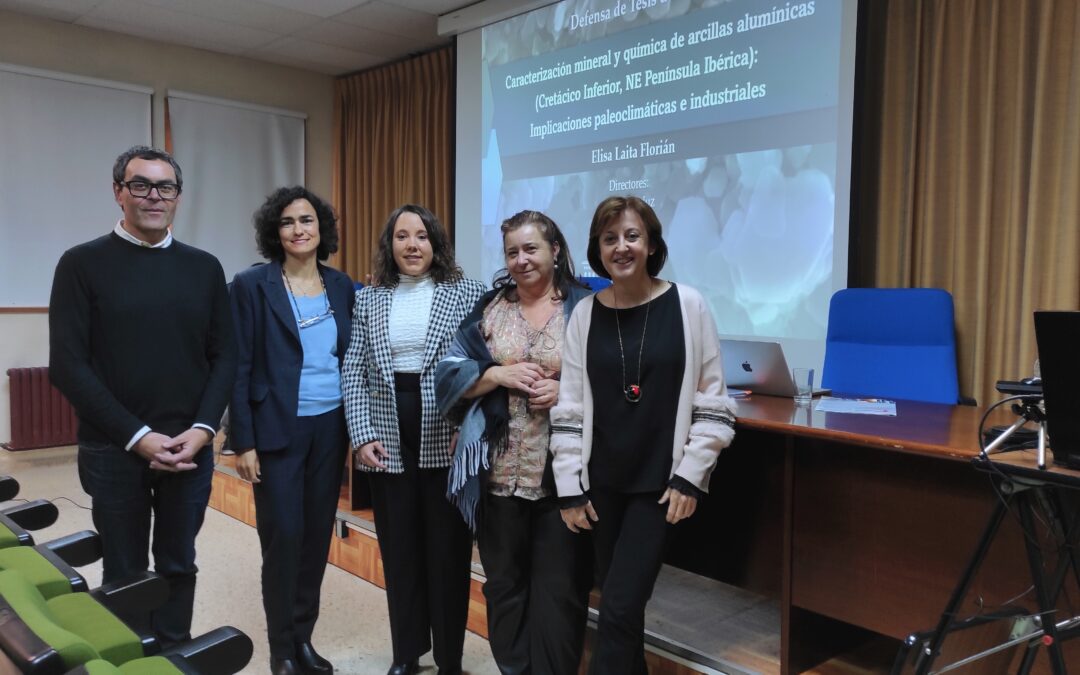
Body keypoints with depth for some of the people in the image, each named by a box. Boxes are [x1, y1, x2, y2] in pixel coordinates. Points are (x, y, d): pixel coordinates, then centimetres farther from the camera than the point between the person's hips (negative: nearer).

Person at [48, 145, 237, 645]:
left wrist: (202, 429, -9)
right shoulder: (83, 264, -3)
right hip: (114, 450, -2)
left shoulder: (204, 268, 6)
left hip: (191, 448, 2)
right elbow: (68, 366, -8)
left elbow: (225, 356, 4)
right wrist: (138, 437, -14)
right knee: (125, 575, 10)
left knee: (178, 567, 13)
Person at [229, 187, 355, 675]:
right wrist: (244, 441, -10)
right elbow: (240, 367, -7)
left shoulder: (341, 286, 6)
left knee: (318, 534, 10)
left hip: (330, 427, 4)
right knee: (283, 536, 1)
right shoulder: (253, 284, -5)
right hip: (278, 430, -4)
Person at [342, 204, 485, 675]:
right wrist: (363, 436, -5)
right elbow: (353, 372, 5)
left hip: (446, 442, -2)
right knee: (399, 551, 12)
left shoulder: (468, 294, 0)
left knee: (448, 551, 6)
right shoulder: (367, 300, 8)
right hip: (388, 444, 3)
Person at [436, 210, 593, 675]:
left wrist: (566, 391, -17)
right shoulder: (489, 308, 9)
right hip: (500, 472, 3)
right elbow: (449, 374, 5)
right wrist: (498, 375, -10)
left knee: (558, 586, 4)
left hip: (562, 473, -3)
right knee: (504, 581, 14)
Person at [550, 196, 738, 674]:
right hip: (602, 481, 3)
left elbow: (713, 404, -2)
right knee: (619, 602, 12)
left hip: (660, 481, -2)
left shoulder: (687, 306, -4)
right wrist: (570, 487, 0)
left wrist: (690, 477, -6)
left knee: (620, 607, -5)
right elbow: (569, 409, 3)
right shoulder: (585, 314, 2)